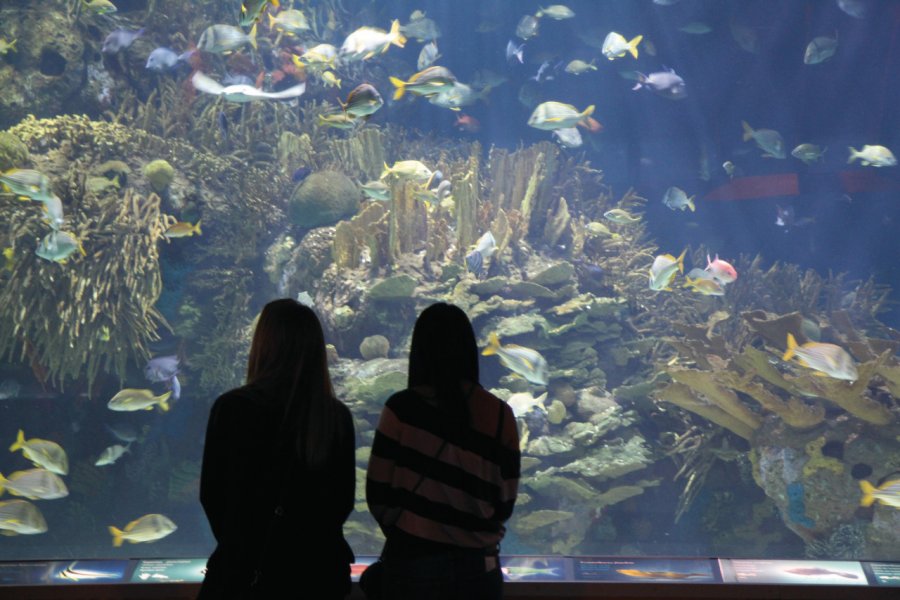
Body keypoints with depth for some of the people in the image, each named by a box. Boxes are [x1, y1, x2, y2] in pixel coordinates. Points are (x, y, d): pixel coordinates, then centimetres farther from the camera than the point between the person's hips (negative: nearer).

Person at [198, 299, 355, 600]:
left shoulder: (232, 408, -14)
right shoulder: (338, 417, -6)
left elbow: (211, 493, -3)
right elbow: (344, 500, 4)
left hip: (248, 572, -2)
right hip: (319, 567, 3)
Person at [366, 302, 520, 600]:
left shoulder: (401, 408, -10)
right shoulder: (499, 414, -5)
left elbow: (378, 493, -5)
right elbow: (505, 503, 2)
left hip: (411, 562, -1)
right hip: (477, 565, 2)